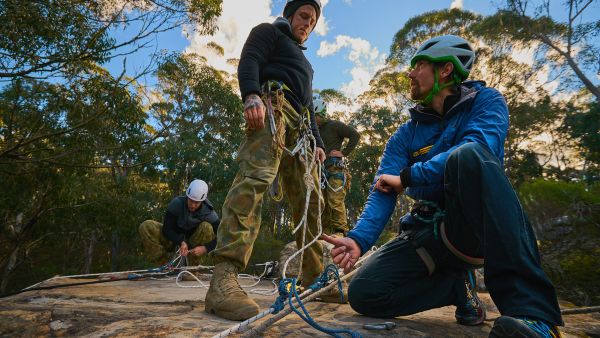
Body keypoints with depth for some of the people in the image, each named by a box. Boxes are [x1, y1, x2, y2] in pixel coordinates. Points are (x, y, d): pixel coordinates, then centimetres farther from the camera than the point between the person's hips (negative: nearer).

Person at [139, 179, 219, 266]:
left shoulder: (209, 213, -22)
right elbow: (167, 229, -21)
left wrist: (205, 249, -40)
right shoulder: (177, 203, -22)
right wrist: (181, 242, -38)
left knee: (207, 227, -32)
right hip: (174, 238, 1)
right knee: (145, 227, -22)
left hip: (193, 241, -1)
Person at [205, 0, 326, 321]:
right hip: (272, 104, -8)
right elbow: (248, 61, -2)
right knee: (255, 177, -30)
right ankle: (224, 278, -39)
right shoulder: (269, 31, 19)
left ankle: (314, 278, 2)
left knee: (309, 198, -2)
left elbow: (308, 104, 34)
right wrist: (251, 95, -23)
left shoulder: (302, 59, 41)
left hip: (299, 126, 9)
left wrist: (316, 141, 21)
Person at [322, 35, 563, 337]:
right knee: (364, 293, -14)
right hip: (430, 231, 4)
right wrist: (359, 239, -22)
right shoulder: (405, 136, 10)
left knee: (469, 155, -33)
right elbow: (383, 193, -4)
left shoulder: (485, 101, 2)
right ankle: (457, 283, 9)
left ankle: (531, 311, -33)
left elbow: (480, 147, -22)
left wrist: (408, 177, -16)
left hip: (482, 226, -4)